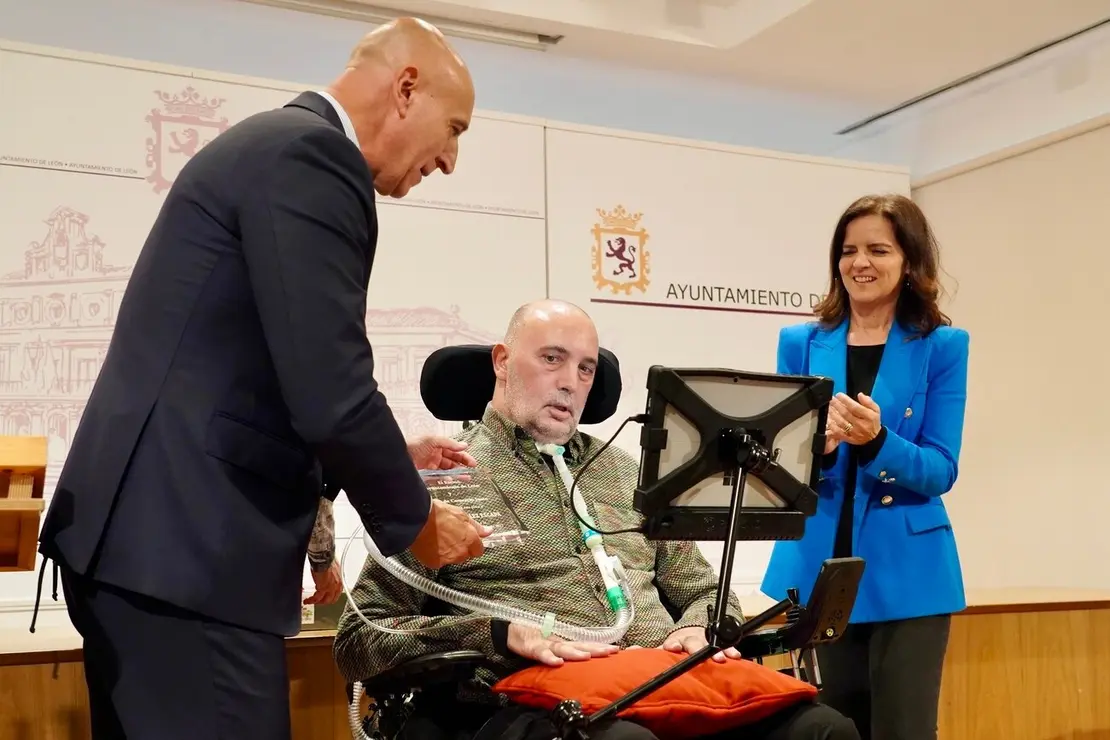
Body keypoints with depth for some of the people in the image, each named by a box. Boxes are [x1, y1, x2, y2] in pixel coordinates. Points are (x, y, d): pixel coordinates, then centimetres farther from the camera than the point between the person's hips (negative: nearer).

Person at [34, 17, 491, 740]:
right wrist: (417, 522, -4)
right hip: (186, 549, -10)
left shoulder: (275, 145, 18)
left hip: (153, 537, 11)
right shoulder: (308, 155, -13)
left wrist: (391, 456, 19)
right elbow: (329, 394, -20)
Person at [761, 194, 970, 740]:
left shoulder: (942, 346, -1)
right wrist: (818, 444, -21)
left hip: (907, 573, -2)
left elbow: (940, 471, -6)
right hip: (822, 566, 2)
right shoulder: (801, 344, 5)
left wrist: (875, 440, -25)